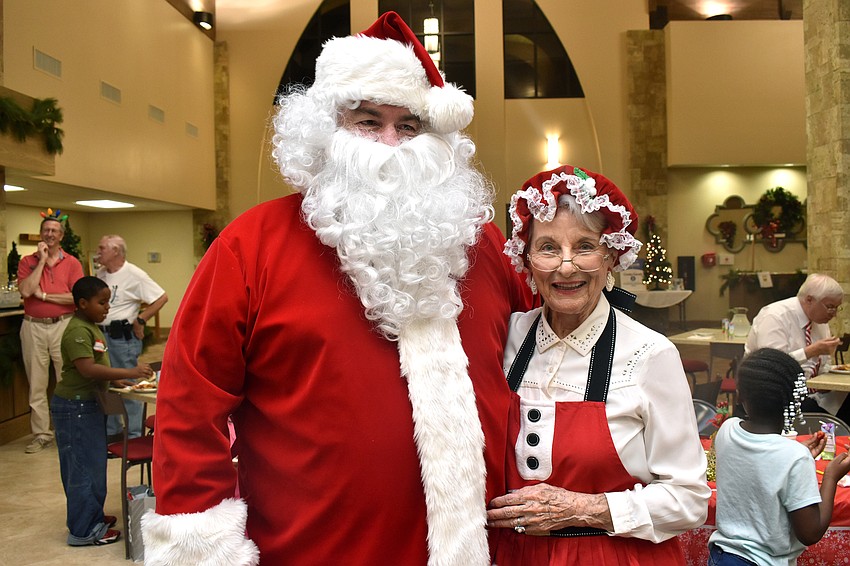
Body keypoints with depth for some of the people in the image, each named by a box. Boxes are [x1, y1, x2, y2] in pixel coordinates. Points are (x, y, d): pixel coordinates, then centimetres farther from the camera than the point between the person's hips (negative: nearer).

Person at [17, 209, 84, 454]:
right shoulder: (27, 261, 7)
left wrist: (44, 295, -9)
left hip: (63, 325, -2)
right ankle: (41, 434, 17)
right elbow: (25, 290, -11)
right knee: (36, 383, 7)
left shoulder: (72, 263, 3)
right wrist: (42, 260, -8)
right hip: (33, 326, 2)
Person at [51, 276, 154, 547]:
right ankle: (84, 531, 7)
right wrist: (129, 372, -31)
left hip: (88, 404, 10)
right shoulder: (77, 331, -20)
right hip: (75, 406, -10)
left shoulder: (91, 328, 12)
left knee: (93, 463, 18)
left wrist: (115, 380, 7)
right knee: (83, 466, -3)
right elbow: (87, 369, -30)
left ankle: (91, 516, 31)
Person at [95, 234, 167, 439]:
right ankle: (111, 430, 30)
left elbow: (162, 297, -15)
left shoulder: (133, 275, -12)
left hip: (123, 336, -8)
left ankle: (134, 435, 9)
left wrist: (140, 320, -14)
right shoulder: (101, 273, 11)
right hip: (102, 335, 8)